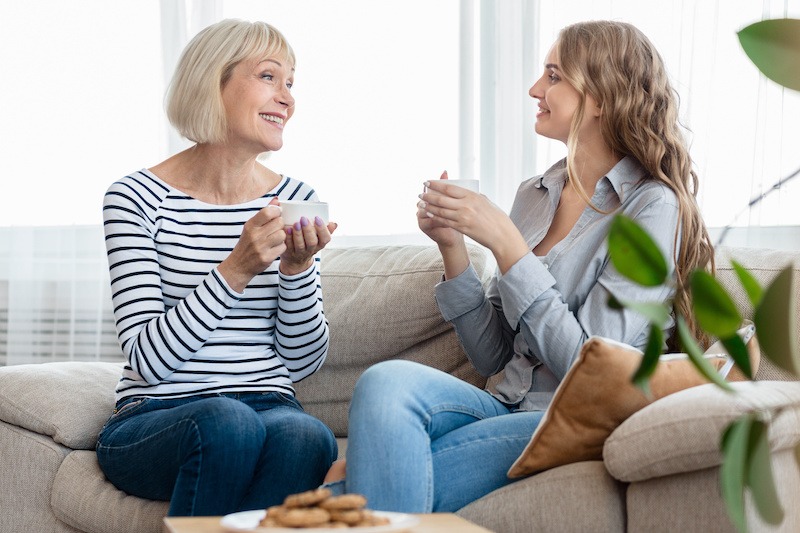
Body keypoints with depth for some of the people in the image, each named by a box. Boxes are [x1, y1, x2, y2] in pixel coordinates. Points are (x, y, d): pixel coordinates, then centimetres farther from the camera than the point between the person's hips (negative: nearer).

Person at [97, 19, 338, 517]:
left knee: (306, 436, -33)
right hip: (153, 420, -3)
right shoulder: (136, 200, -3)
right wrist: (236, 270, -22)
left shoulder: (296, 201, 9)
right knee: (226, 421, -37)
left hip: (271, 410, 3)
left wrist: (298, 267, -10)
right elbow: (149, 360, -12)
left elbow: (304, 361, 7)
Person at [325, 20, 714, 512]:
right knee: (386, 380, -26)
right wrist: (452, 246, -1)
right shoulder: (534, 195, 12)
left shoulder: (651, 207, -7)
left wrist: (504, 242, -17)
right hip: (508, 407, 6)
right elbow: (492, 357, 12)